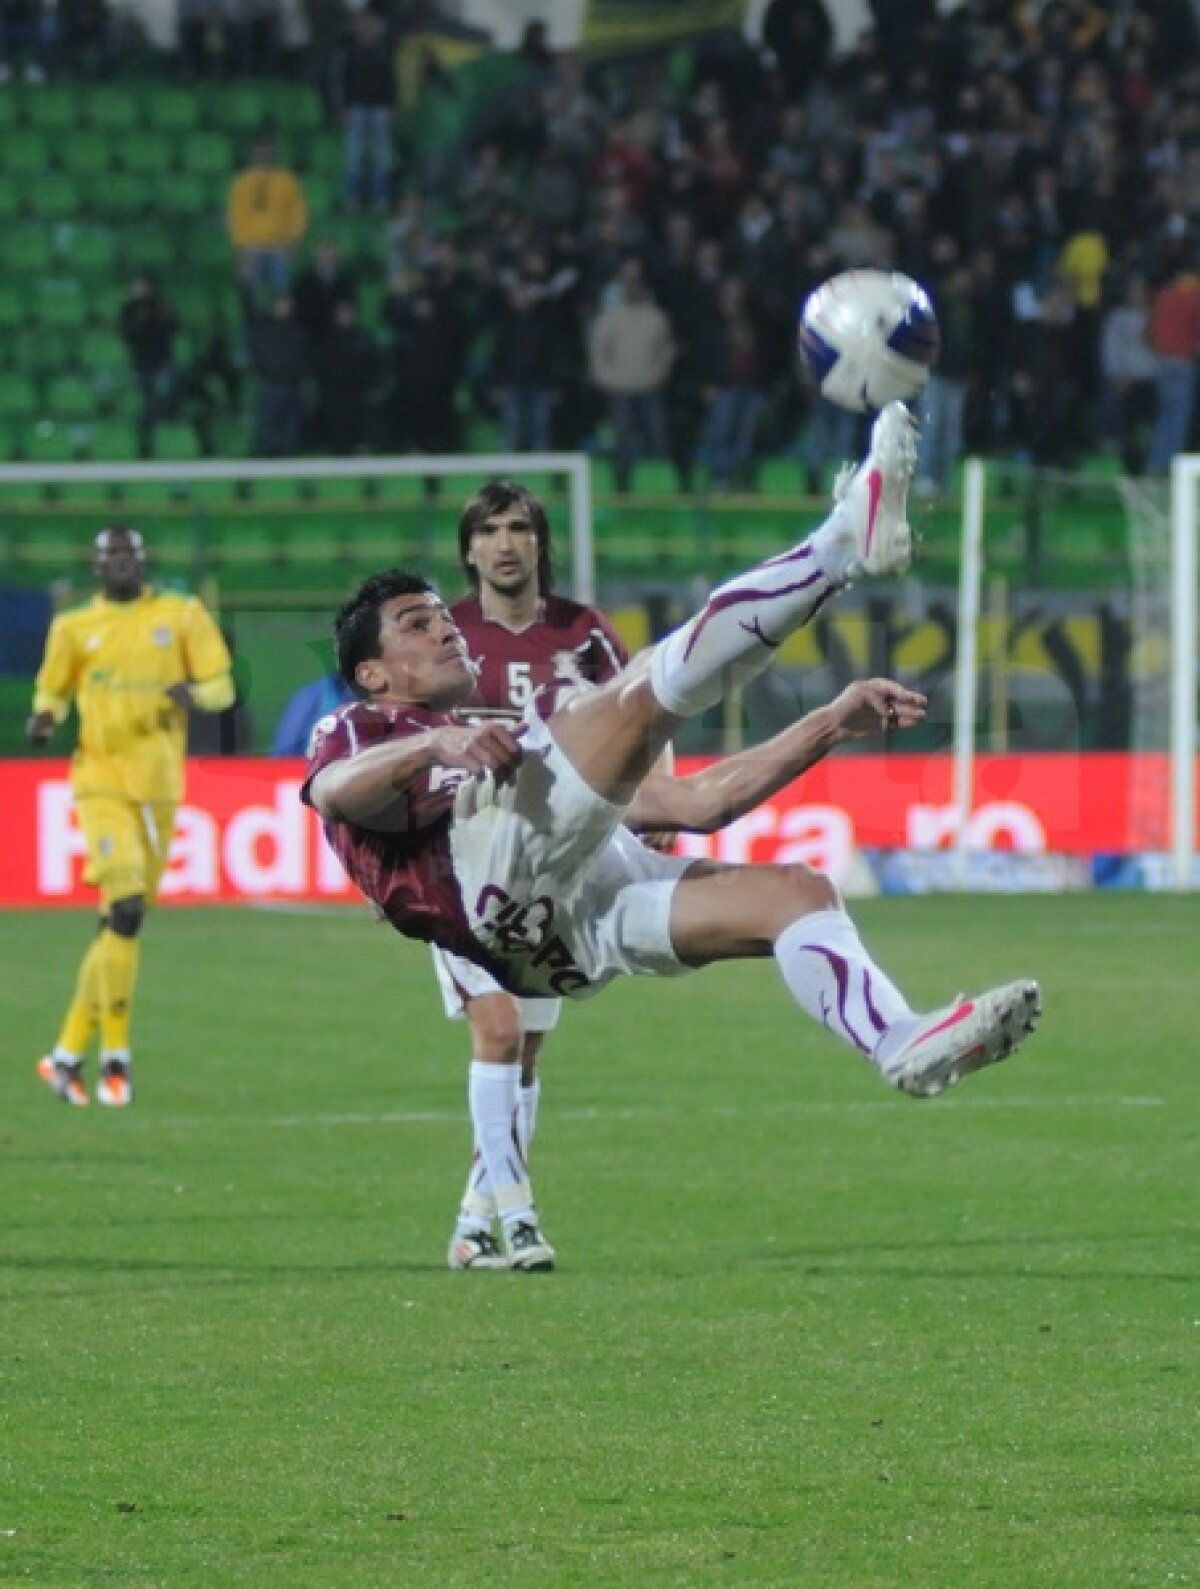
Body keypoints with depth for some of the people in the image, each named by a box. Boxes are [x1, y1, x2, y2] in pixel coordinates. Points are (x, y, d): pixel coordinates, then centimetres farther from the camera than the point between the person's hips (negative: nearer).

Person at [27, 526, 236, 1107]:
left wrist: (193, 692, -18)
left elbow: (222, 685, 4)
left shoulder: (181, 616, 6)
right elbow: (52, 690, 16)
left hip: (159, 788, 3)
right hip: (101, 782, -3)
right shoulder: (75, 628, 6)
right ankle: (115, 1055, -12)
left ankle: (68, 1052, 18)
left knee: (119, 923, 7)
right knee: (125, 909, -19)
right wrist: (44, 719, -7)